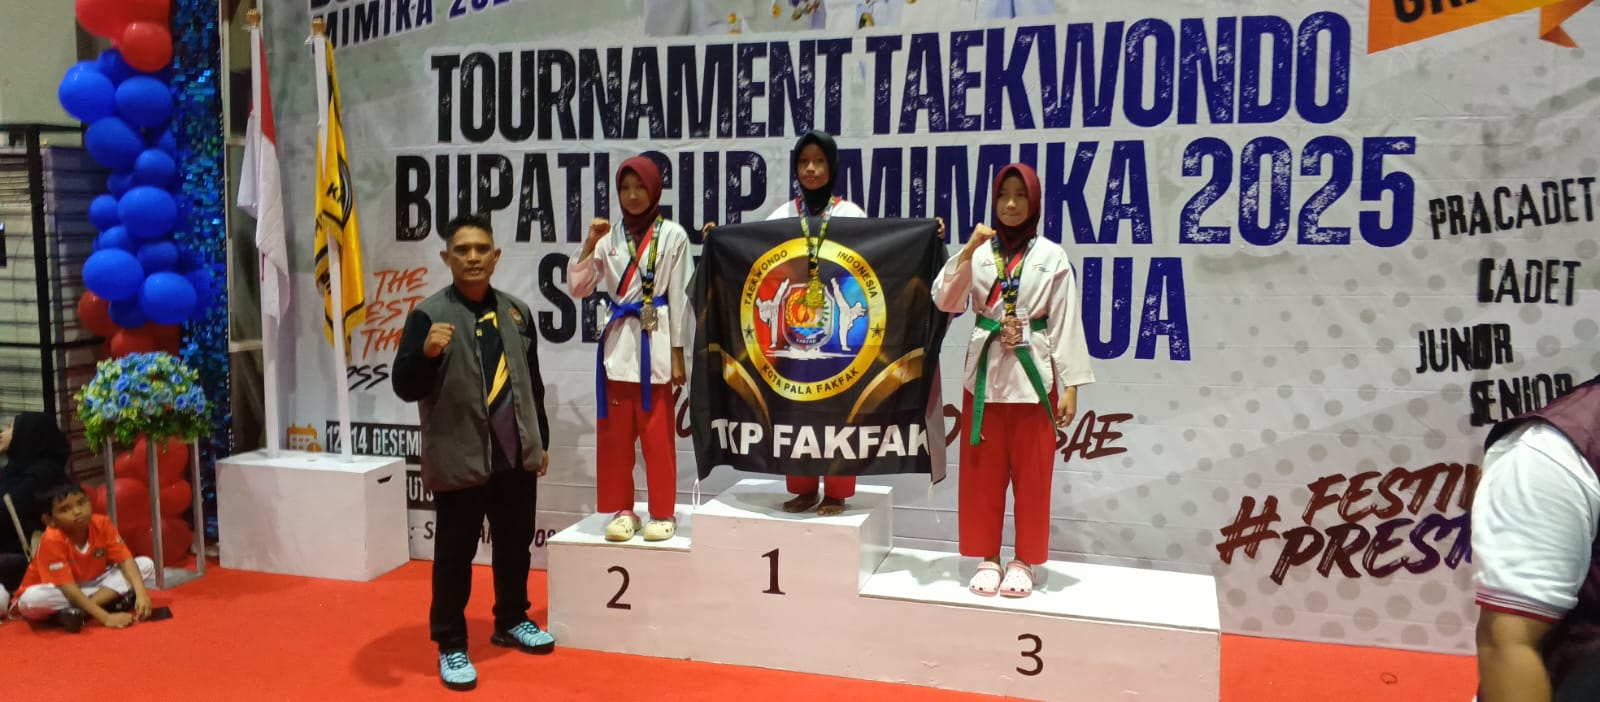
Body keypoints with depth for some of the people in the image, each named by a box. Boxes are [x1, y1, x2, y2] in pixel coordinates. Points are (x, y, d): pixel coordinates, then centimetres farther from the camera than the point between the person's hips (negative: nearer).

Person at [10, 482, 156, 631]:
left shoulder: (101, 524, -15)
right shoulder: (52, 540, -27)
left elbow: (125, 560, -18)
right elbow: (69, 590, -32)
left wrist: (141, 594, -36)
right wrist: (106, 617, -41)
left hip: (94, 584, 5)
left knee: (146, 565, -15)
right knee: (31, 599, -38)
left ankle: (77, 612, -23)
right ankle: (110, 600, -29)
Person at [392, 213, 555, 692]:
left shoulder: (516, 311, 7)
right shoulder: (429, 314, -9)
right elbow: (405, 387, -14)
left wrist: (541, 440, 16)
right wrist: (426, 353, -33)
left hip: (516, 455, 5)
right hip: (460, 459, -5)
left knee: (516, 545, 18)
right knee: (455, 554, 4)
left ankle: (511, 621, 37)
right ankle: (451, 646, 18)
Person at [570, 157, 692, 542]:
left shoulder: (672, 235, -1)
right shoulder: (610, 237, 9)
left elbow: (679, 297, -2)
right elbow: (579, 288, 7)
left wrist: (677, 353, -5)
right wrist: (589, 244, -5)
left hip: (655, 343, -4)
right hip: (618, 344, 4)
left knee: (657, 434, 0)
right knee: (616, 434, 6)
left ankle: (663, 512, 10)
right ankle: (622, 510, 17)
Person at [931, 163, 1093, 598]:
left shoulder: (1052, 256, 0)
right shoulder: (980, 250, 4)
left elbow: (1065, 324, -2)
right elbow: (945, 302, -6)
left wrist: (1070, 385, -7)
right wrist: (967, 251, -17)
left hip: (1033, 375, -2)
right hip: (985, 373, 2)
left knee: (1031, 474, 4)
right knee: (982, 473, 7)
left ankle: (1024, 562, 17)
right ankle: (987, 558, 19)